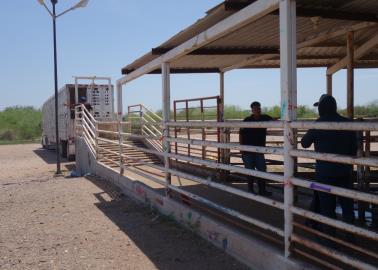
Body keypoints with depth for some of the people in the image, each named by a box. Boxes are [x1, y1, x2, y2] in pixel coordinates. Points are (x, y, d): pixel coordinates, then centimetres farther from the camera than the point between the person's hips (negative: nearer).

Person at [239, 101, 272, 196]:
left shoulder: (265, 118, 2)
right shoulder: (247, 120, -5)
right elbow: (241, 134, -2)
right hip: (248, 150, -3)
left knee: (262, 170, 6)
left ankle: (262, 190, 16)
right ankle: (250, 189, 16)